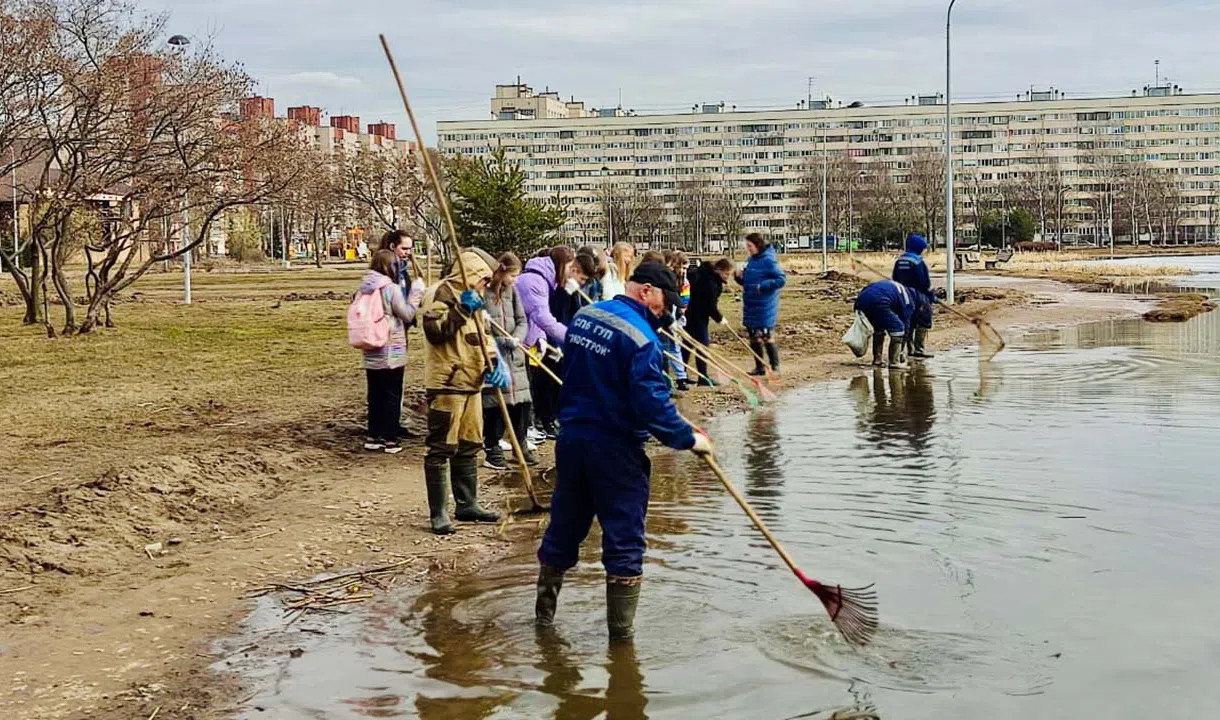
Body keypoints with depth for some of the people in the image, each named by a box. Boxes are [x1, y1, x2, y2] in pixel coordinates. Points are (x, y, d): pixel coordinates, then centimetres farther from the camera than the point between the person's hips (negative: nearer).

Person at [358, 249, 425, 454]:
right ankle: (390, 440, 5)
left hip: (371, 354, 6)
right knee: (392, 396, 3)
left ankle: (373, 437, 19)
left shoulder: (364, 289, 4)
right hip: (391, 353, -6)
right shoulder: (391, 289, -15)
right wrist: (416, 292, -1)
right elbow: (408, 315, -10)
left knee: (375, 395, 13)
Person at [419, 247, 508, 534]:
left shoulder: (472, 300, 20)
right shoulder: (441, 293, -11)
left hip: (471, 383, 10)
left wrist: (495, 361, 2)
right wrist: (461, 311, -27)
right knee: (441, 449, -5)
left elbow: (483, 334, 19)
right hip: (446, 384, -10)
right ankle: (438, 513, 0)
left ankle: (467, 505, 26)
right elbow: (434, 331, -23)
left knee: (469, 447, 16)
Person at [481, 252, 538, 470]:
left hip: (514, 356, 6)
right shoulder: (483, 293, -10)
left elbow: (522, 321, 11)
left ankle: (521, 447, 23)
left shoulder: (512, 291, 10)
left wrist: (517, 338, -9)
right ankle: (492, 452, 10)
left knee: (522, 402, 7)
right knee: (495, 406, -2)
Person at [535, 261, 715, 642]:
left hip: (571, 438, 7)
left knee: (563, 531, 19)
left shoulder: (583, 317, 6)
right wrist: (688, 438, -13)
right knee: (624, 541, 4)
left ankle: (544, 612, 31)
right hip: (614, 449, -7)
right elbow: (652, 402, -23)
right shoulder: (639, 336, -19)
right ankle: (620, 631, 9)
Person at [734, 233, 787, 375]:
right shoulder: (751, 260, 11)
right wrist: (739, 277, -2)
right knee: (754, 338, 11)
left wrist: (761, 286, -23)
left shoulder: (768, 260, -14)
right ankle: (759, 367, 19)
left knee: (766, 337, -4)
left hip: (765, 308, -8)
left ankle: (775, 367, 6)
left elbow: (781, 279, -18)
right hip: (750, 305, 8)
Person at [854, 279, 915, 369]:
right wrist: (901, 351, 28)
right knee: (898, 328, 10)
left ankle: (877, 359, 28)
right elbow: (905, 324, 21)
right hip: (878, 303, -7)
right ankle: (894, 362, 7)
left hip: (861, 300, 7)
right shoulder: (908, 301, 18)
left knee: (879, 328, 28)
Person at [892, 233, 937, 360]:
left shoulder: (899, 261, 8)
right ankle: (919, 348, 1)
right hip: (918, 296, -7)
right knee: (922, 323, 2)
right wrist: (932, 295, -3)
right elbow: (925, 282, -14)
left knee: (907, 323, 14)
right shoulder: (918, 262, -15)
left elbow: (895, 280, 13)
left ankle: (909, 348, 15)